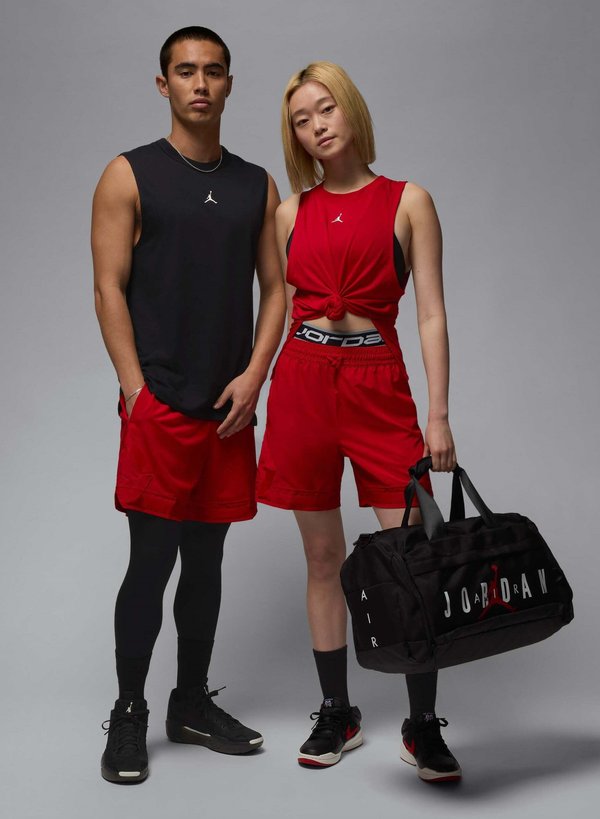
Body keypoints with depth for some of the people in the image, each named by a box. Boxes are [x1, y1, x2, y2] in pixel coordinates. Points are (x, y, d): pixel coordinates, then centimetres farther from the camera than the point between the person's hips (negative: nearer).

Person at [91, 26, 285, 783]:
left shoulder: (257, 186, 13)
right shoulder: (130, 175, 1)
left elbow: (275, 288, 11)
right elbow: (109, 287, -5)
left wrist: (253, 376, -3)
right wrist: (136, 389, -12)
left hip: (229, 406, 4)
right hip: (158, 404, -4)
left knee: (207, 558, 12)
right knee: (152, 558, -3)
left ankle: (193, 705, 25)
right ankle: (128, 714, 12)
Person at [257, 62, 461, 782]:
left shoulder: (408, 202, 4)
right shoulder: (290, 211, 11)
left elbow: (431, 314, 0)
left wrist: (439, 414, -7)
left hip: (378, 381, -2)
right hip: (302, 378, 3)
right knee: (323, 556, 7)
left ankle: (422, 724, 8)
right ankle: (337, 714, 20)